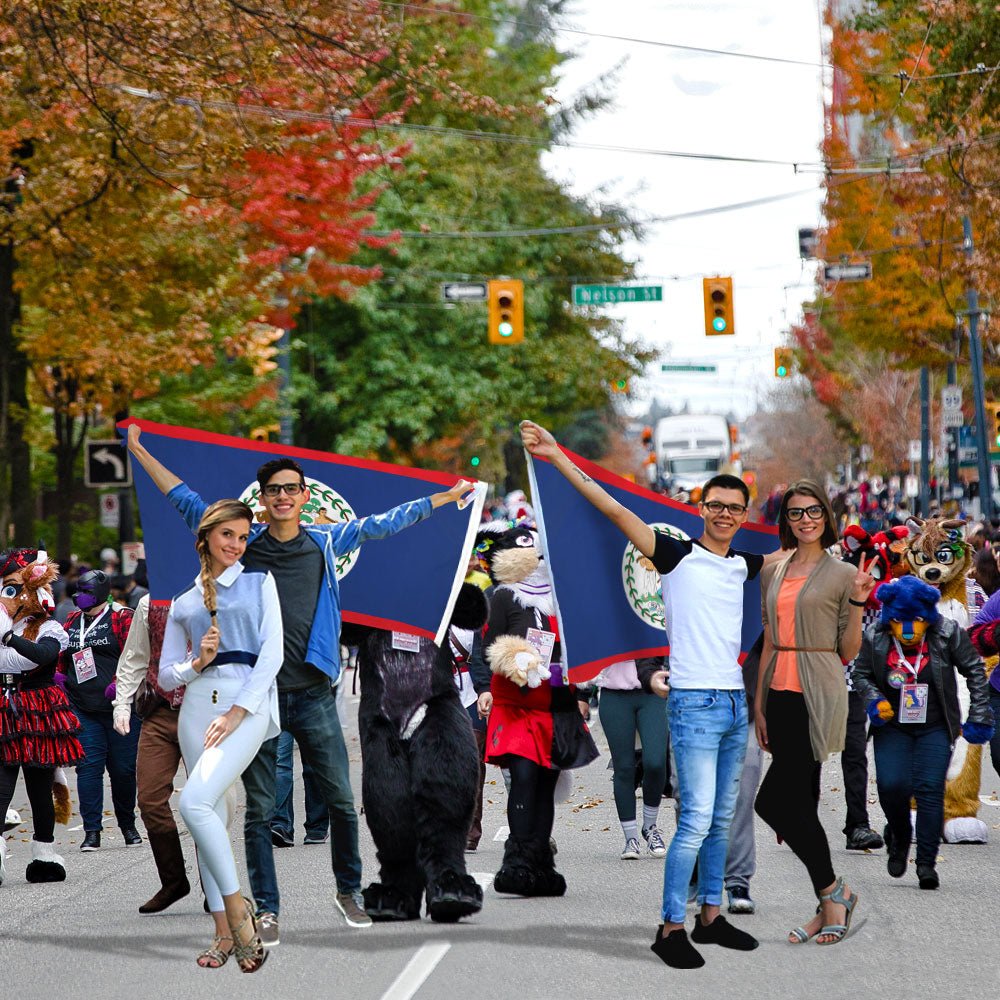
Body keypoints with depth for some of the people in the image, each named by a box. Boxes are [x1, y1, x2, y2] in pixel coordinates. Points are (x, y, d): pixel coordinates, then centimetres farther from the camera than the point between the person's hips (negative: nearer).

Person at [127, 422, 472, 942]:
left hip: (313, 694, 1)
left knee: (342, 801, 2)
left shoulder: (326, 542, 7)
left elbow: (382, 523, 16)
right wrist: (139, 451, 12)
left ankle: (349, 891, 21)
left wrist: (448, 496, 20)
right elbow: (186, 502, 11)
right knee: (259, 811, 2)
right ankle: (266, 910, 8)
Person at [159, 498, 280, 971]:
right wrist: (196, 664, -5)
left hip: (248, 702, -4)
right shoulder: (183, 603, 18)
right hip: (198, 703, 4)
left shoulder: (259, 582, 9)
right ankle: (225, 932, 5)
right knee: (211, 815, 0)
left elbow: (272, 652, -2)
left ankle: (236, 905, -12)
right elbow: (166, 676, 18)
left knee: (195, 802, -23)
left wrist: (237, 712, -12)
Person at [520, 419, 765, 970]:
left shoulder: (744, 565, 13)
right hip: (694, 703, -6)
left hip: (734, 703, 6)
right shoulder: (678, 555, -3)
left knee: (722, 819, 11)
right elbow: (613, 509, -8)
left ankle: (710, 917, 20)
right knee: (697, 819, -13)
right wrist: (558, 457, -13)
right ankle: (671, 928, -7)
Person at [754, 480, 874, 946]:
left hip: (817, 697, -6)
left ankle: (833, 891, -1)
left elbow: (848, 652, -1)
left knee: (773, 799, -14)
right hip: (781, 693, 6)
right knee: (801, 802, 6)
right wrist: (759, 703, 12)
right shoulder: (773, 572, 13)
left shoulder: (842, 574, -2)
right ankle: (829, 905, 13)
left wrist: (858, 601, -13)